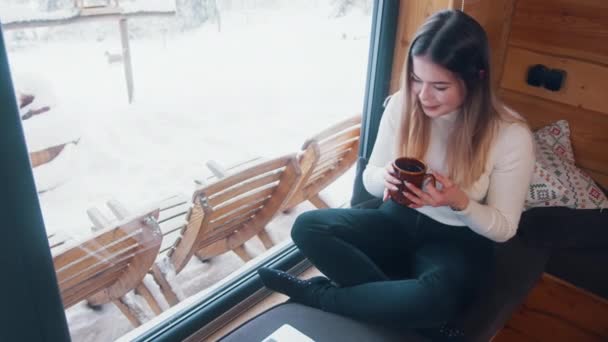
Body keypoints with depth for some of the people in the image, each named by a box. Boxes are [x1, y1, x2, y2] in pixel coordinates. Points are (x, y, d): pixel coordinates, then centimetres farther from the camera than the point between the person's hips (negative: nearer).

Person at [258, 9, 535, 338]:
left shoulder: (511, 135, -19)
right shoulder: (401, 104, -11)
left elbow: (503, 227, -9)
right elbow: (370, 177, 1)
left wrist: (459, 202, -30)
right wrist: (386, 178, -24)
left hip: (458, 241, -3)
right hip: (399, 220, 4)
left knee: (437, 300, -38)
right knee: (307, 227, -19)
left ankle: (320, 293, -15)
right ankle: (400, 298, -17)